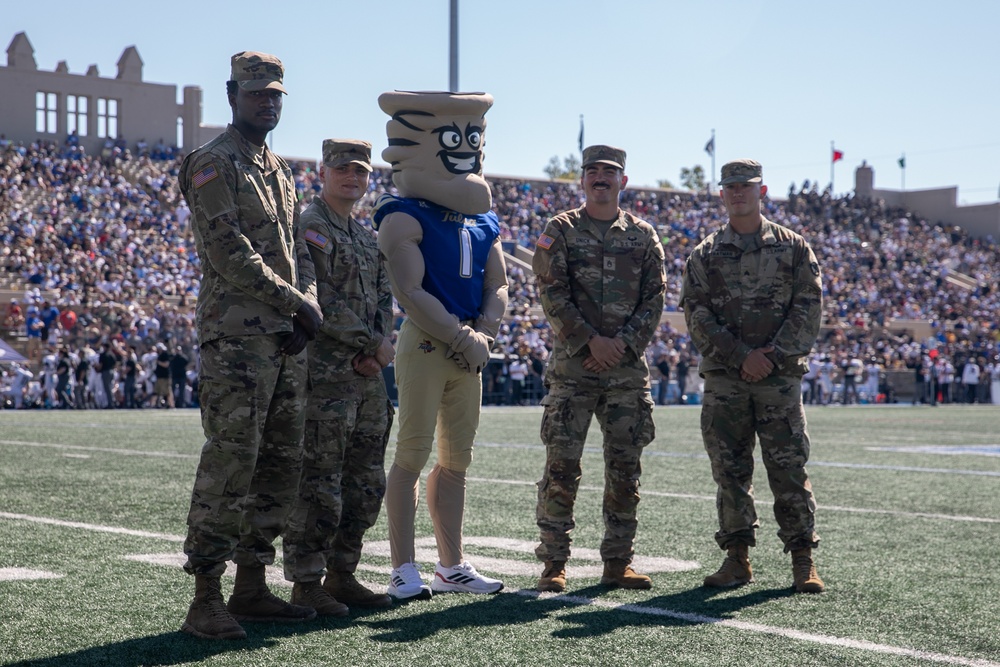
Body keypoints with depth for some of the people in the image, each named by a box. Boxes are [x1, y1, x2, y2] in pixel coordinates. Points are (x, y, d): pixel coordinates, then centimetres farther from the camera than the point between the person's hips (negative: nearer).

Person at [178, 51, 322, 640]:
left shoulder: (279, 170, 21)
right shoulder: (214, 164, -6)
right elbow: (230, 252, -15)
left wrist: (308, 308, 0)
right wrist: (295, 301, -11)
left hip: (286, 339, 9)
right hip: (237, 337, -9)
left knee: (282, 466, 9)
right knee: (230, 466, -11)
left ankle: (252, 588, 17)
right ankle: (206, 602, -6)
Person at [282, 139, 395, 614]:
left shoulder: (367, 237, 20)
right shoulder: (309, 227, -7)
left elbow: (382, 300, 17)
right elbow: (321, 301, -16)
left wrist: (377, 349, -3)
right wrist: (373, 344, -12)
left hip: (368, 376, 9)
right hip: (326, 378, -9)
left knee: (366, 485, 11)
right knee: (319, 485, -6)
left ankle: (342, 575, 20)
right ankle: (305, 584, 1)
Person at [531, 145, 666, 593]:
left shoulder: (643, 235, 11)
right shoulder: (561, 230, 4)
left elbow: (654, 299, 5)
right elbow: (552, 295, -5)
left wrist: (623, 342, -10)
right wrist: (591, 340, -15)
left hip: (629, 366, 3)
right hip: (572, 364, -3)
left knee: (625, 468, 5)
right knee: (562, 464, -5)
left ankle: (618, 563, 13)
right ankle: (554, 564, 2)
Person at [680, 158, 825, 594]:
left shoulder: (793, 247, 8)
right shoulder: (705, 255, 9)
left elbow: (808, 308, 1)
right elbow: (697, 315, 1)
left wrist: (773, 356, -11)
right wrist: (741, 357, -11)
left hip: (780, 376, -1)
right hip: (723, 378, 1)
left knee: (789, 468, -2)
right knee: (730, 471, 3)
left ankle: (803, 561, 5)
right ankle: (737, 558, 11)